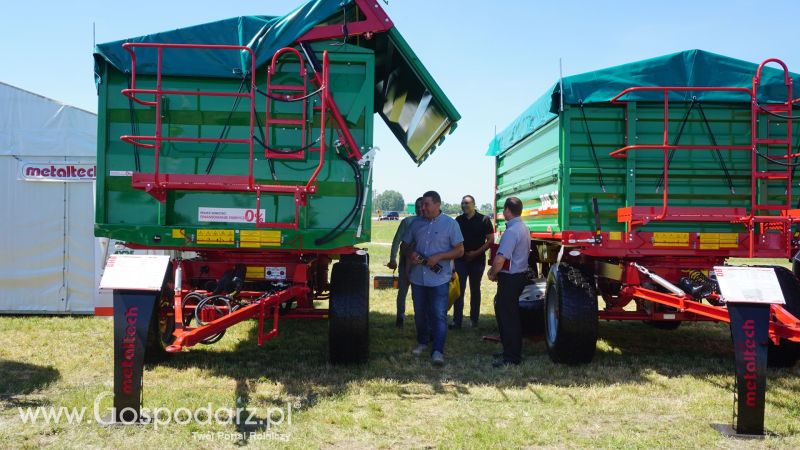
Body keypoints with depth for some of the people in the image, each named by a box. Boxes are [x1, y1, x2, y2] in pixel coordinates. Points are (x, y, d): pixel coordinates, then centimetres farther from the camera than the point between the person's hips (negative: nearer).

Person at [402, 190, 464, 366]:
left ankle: (437, 351, -6)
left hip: (439, 278, -4)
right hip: (418, 277, 5)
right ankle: (422, 342, 34)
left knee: (438, 315, -7)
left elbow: (459, 250, -5)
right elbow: (406, 244, 16)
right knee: (420, 313, 16)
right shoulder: (416, 223, 7)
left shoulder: (450, 224, -5)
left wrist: (438, 257, -17)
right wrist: (411, 253, -7)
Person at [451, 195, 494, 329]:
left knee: (475, 290, 9)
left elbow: (490, 240, -5)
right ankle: (457, 321, 0)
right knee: (459, 290, -2)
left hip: (477, 260, -2)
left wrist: (477, 252, -14)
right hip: (460, 260, 2)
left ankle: (474, 319, 19)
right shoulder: (458, 220, 5)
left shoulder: (483, 220, -4)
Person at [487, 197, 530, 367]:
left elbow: (500, 259, -29)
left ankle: (511, 358, 5)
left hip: (509, 278, -10)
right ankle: (513, 350, 29)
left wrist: (493, 274, -10)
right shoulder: (524, 228, 10)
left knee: (507, 317, -2)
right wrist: (495, 270, 10)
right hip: (519, 275, 10)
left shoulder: (511, 231, -22)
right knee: (512, 315, 20)